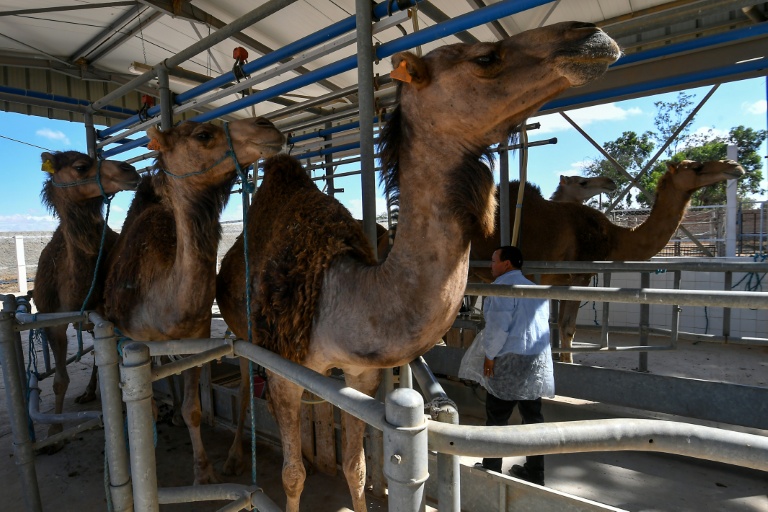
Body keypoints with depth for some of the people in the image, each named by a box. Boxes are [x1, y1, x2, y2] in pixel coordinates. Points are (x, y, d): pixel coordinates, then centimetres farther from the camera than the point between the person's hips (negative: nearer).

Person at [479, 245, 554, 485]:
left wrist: (490, 355, -9)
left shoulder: (504, 284, -10)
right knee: (533, 416, 14)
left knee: (496, 417, 3)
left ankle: (491, 469, 12)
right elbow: (541, 321, 17)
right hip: (539, 358, 8)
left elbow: (499, 324, -18)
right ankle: (535, 471, 23)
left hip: (512, 360, -8)